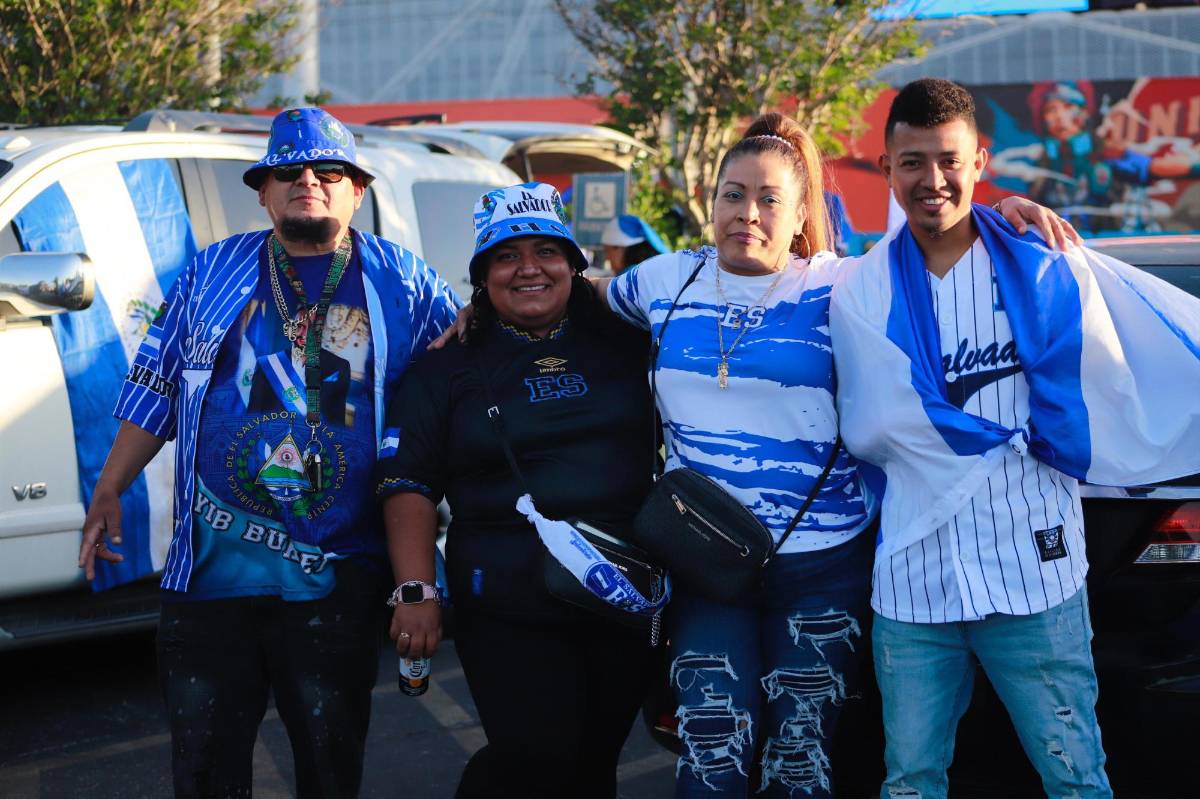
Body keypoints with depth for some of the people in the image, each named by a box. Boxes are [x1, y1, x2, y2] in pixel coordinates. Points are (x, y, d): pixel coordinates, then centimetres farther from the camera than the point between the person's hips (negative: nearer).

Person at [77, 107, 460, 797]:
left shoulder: (405, 283, 6)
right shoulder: (212, 274, 9)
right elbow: (155, 391, 13)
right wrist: (108, 494, 9)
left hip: (338, 574, -1)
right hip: (211, 561, 1)